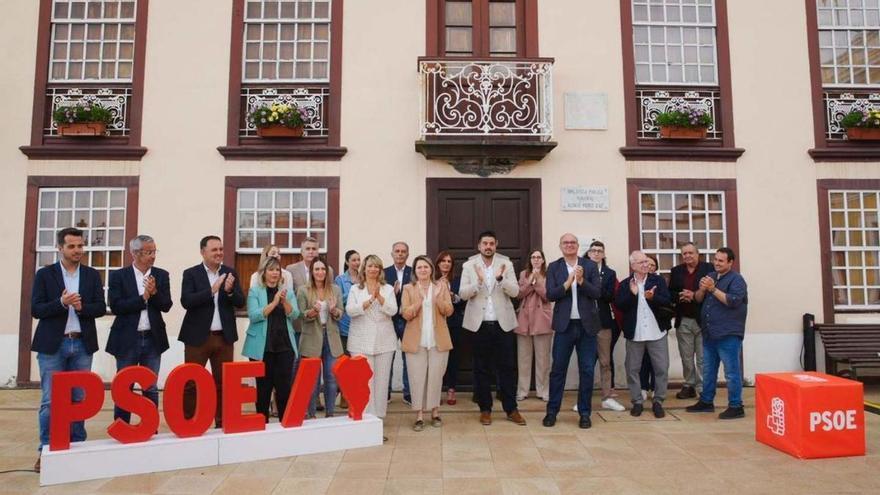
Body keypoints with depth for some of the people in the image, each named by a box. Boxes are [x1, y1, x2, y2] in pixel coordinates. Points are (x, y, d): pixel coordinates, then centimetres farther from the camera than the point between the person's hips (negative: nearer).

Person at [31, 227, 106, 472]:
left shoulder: (92, 275, 7)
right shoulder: (44, 274, 1)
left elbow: (100, 308, 3)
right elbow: (36, 310, -4)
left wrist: (82, 307, -16)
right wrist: (61, 303, -20)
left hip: (82, 344, 2)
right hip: (53, 345, -2)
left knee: (79, 399, 8)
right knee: (49, 401, 1)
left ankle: (77, 446, 18)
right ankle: (46, 450, 10)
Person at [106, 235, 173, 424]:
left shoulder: (161, 275, 4)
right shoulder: (118, 276, -2)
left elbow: (166, 305, -3)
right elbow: (116, 306, -12)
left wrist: (154, 293, -19)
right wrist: (144, 298, -15)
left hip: (153, 339, 2)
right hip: (127, 339, -2)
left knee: (151, 389, 10)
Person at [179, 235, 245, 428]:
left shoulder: (230, 273, 6)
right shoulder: (191, 273, -2)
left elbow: (240, 302, 1)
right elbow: (186, 301, -14)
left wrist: (230, 291, -18)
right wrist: (212, 290, -23)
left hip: (224, 337, 3)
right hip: (198, 336, -3)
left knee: (223, 382, 9)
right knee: (191, 382, 4)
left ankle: (221, 423, 20)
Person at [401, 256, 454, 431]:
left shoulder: (441, 286, 7)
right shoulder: (408, 288, 4)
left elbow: (449, 311, -1)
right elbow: (406, 314, -5)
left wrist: (439, 299, -19)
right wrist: (418, 303, -22)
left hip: (438, 340, 1)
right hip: (416, 340, -1)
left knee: (436, 376, 6)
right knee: (417, 378, -1)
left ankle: (435, 412, 20)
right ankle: (419, 415, 8)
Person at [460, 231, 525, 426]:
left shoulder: (506, 264, 1)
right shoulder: (469, 266, 0)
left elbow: (515, 291, -6)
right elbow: (463, 293, -7)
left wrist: (500, 278, -24)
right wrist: (478, 281, -25)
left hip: (503, 322, 0)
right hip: (479, 323, 0)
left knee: (507, 366, 6)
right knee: (481, 368, 8)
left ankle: (511, 409, 18)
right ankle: (485, 409, 20)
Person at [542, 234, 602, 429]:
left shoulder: (590, 265, 4)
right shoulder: (554, 267, 3)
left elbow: (597, 293, -4)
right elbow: (550, 295, -6)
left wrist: (581, 280, -18)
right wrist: (567, 283, -19)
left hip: (587, 325, 1)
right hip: (564, 325, -1)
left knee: (587, 370, 6)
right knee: (558, 369, 4)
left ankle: (585, 413, 18)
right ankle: (552, 411, 15)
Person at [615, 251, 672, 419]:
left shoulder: (658, 280, 3)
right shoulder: (625, 284, 2)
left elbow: (666, 300, -7)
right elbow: (619, 305, -8)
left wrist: (653, 297, -25)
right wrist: (632, 294, -22)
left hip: (657, 332, 0)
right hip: (634, 333, 0)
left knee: (661, 368, 5)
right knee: (632, 369, 6)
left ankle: (658, 401, 20)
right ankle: (637, 401, 19)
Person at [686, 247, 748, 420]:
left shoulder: (736, 279, -6)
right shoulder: (711, 276, 14)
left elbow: (733, 301, -20)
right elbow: (698, 299, 12)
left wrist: (713, 289, -21)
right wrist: (702, 289, -8)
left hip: (728, 334, -7)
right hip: (709, 333, 7)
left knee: (731, 372, -2)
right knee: (708, 370, 15)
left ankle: (736, 407, 6)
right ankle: (706, 401, 25)